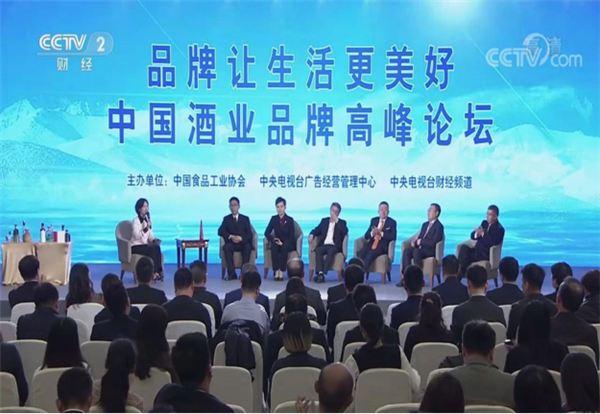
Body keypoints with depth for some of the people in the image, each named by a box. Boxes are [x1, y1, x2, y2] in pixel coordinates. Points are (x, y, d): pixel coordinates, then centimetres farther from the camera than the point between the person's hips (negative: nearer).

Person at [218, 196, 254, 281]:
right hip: (231, 243, 1)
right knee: (226, 247, -34)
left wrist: (241, 238, -21)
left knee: (248, 247, -35)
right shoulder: (226, 219, 12)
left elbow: (249, 235, 1)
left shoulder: (245, 219, 11)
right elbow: (220, 231, -4)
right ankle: (232, 273, -34)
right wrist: (231, 237, -21)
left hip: (243, 243, 0)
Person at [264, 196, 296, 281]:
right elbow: (267, 232, 0)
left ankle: (281, 272, -37)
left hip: (288, 244, -2)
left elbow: (292, 236, -8)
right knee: (273, 247, -33)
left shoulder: (290, 220, -3)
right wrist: (273, 240, -20)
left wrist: (283, 243, -23)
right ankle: (276, 271, -36)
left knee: (284, 248, -36)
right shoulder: (274, 219, 3)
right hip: (278, 242, 2)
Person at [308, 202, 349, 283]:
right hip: (324, 245, 2)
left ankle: (323, 274, -43)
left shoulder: (342, 222, 14)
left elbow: (345, 232, -6)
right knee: (318, 250, -31)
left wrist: (336, 221, -8)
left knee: (331, 251, -36)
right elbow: (317, 230, 15)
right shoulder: (324, 221, 23)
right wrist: (311, 235, -8)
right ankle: (320, 273, -44)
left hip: (334, 246, -2)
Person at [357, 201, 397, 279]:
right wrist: (372, 233, -12)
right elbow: (366, 235, 11)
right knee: (361, 253, -28)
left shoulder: (392, 222, 5)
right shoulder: (373, 220, 17)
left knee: (370, 254, -34)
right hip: (372, 243, 4)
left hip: (383, 245, -4)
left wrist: (381, 233, -19)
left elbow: (393, 237, -8)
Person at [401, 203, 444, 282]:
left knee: (416, 252, -36)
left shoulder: (439, 226, -4)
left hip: (430, 251, -7)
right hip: (420, 248, 7)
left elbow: (433, 242, -16)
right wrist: (415, 242, -3)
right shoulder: (425, 224, 21)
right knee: (406, 251, -22)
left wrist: (420, 242, -12)